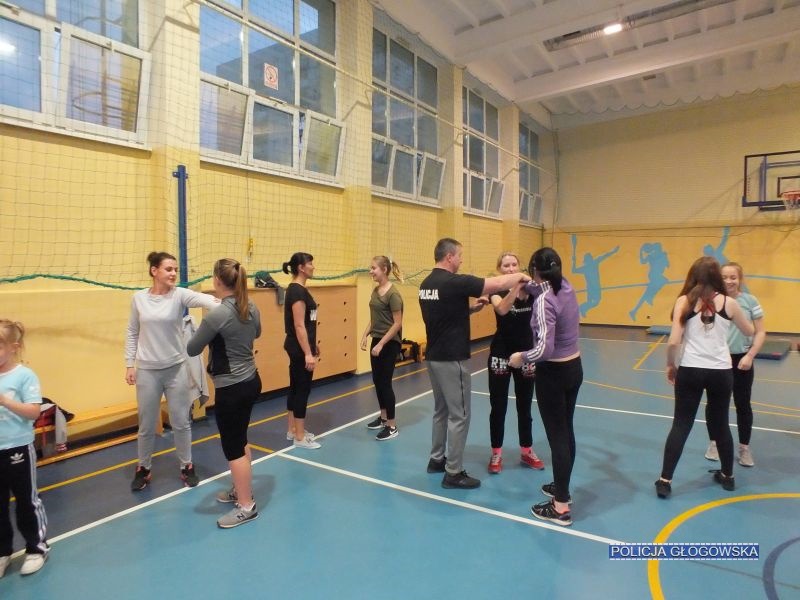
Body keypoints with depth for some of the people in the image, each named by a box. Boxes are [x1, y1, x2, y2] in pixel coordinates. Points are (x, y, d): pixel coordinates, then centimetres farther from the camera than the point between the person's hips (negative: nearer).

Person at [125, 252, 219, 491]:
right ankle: (143, 468, 33)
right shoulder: (139, 298, -2)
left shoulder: (180, 294, -8)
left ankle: (187, 466, 28)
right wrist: (129, 364, 3)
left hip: (176, 368, -1)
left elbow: (202, 299, -29)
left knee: (181, 422, 9)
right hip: (147, 370, 1)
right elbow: (132, 333, 5)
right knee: (146, 425, 12)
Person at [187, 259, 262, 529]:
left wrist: (204, 333, 7)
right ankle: (240, 490, 39)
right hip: (251, 382, 8)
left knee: (233, 447, 6)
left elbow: (191, 350, -10)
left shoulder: (217, 315, -22)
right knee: (239, 440, 23)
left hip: (231, 390, -8)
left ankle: (246, 506, 19)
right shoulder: (251, 308, 0)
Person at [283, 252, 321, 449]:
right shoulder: (298, 291, -19)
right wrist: (308, 353, -23)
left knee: (295, 388, 15)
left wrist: (313, 345, 24)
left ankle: (292, 430, 26)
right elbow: (299, 326, -22)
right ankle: (300, 437, 8)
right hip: (300, 349, -10)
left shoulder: (297, 290, 11)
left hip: (296, 348, 10)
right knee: (302, 390, -2)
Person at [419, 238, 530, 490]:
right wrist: (520, 276, 1)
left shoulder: (426, 285, 8)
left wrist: (472, 307, 10)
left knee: (441, 410, 20)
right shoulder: (455, 282, -19)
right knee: (459, 415, 2)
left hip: (434, 357, 9)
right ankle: (453, 473, 11)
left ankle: (437, 459, 32)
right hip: (451, 359, -9)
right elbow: (498, 284, -17)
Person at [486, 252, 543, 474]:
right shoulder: (496, 290, -7)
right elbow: (502, 308, -29)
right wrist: (516, 286, -41)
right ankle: (496, 453, 20)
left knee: (525, 406, 14)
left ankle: (526, 451, 30)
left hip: (525, 353, 2)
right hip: (500, 354, -2)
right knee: (498, 406, 5)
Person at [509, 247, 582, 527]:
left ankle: (561, 507, 13)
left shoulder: (544, 301, -23)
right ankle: (562, 488, 36)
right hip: (574, 367, 8)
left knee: (556, 436, 2)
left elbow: (545, 349, -29)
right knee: (566, 431, 19)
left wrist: (522, 357, -14)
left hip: (553, 373, -8)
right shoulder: (567, 288, 0)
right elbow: (542, 288, 25)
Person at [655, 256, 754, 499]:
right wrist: (737, 314, 37)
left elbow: (673, 342, -10)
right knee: (721, 424, 19)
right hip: (721, 371, 2)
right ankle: (727, 476, 37)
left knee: (681, 425, 6)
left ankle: (665, 481, 6)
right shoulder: (728, 303, 1)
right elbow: (750, 331, 19)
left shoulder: (684, 301, -6)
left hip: (690, 370, -2)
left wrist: (671, 365, 6)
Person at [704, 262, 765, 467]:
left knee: (743, 404, 10)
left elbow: (761, 332, -1)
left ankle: (744, 448, 27)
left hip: (741, 360, 0)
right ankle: (714, 443, 29)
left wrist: (750, 356, -10)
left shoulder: (750, 301, -5)